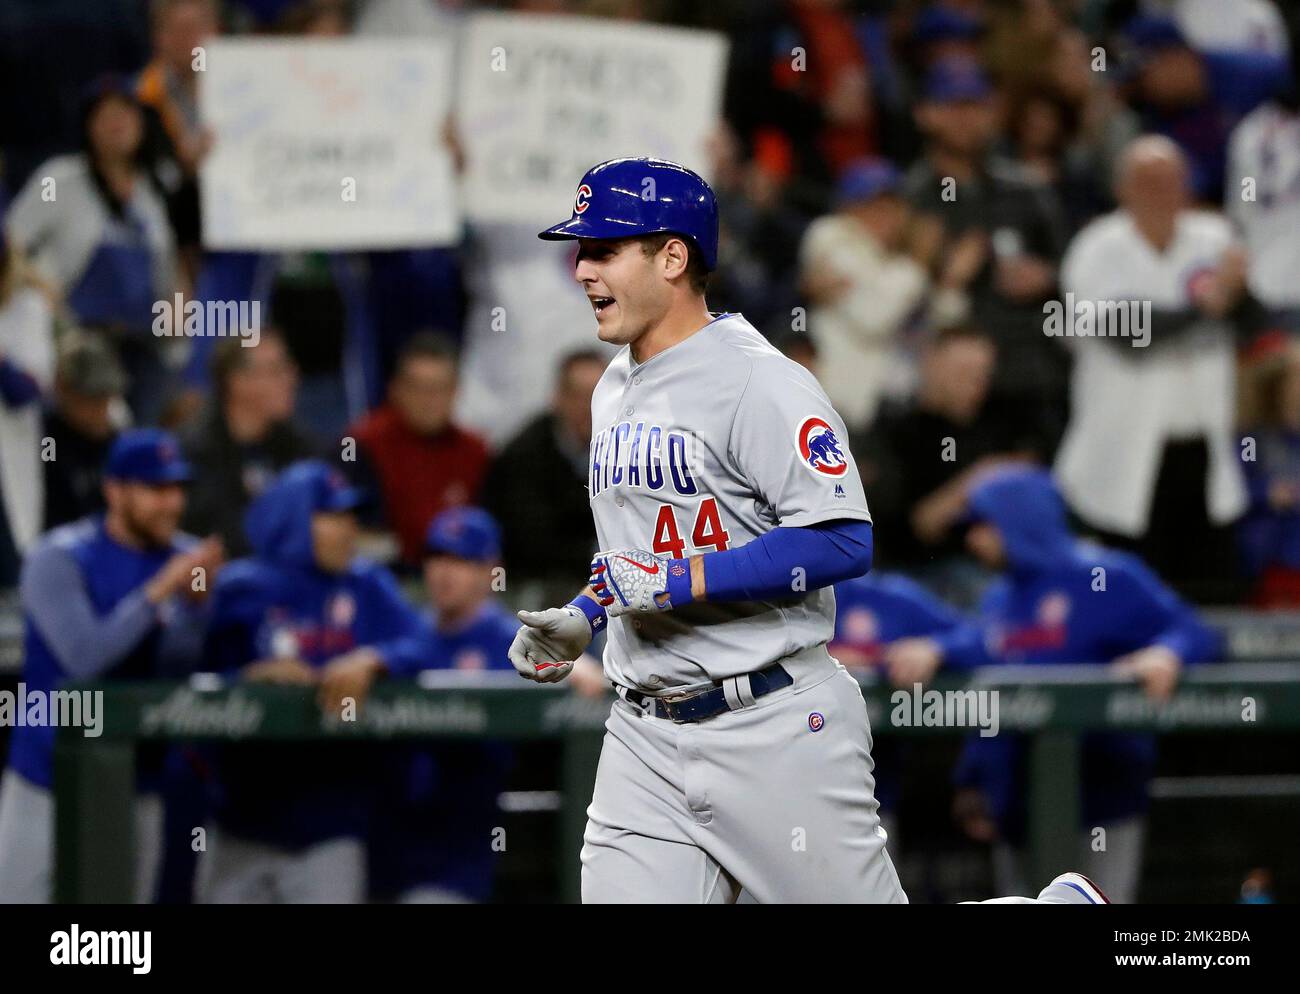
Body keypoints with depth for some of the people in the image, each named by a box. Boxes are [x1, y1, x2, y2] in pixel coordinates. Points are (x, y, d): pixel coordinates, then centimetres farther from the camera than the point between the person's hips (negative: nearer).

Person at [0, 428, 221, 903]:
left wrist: (197, 601, -23)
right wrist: (160, 592, -27)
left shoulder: (185, 559, 2)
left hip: (140, 787, 5)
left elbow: (181, 664, -6)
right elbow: (85, 656, -24)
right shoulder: (58, 560, -12)